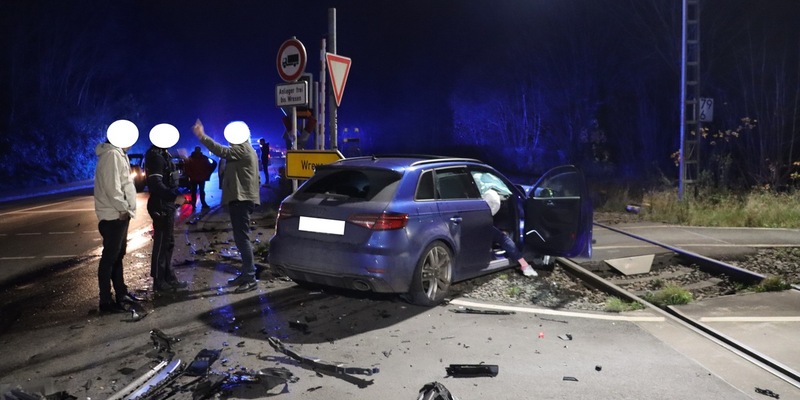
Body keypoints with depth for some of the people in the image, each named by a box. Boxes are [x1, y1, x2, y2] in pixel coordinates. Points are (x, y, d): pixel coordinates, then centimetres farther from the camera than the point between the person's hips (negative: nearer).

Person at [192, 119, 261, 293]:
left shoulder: (242, 149, -10)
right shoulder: (244, 150, 23)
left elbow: (221, 151, -23)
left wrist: (202, 136, -21)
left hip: (241, 199, -11)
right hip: (242, 198, 11)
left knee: (242, 238, -12)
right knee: (241, 238, 14)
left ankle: (250, 278, -12)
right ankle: (246, 273, 21)